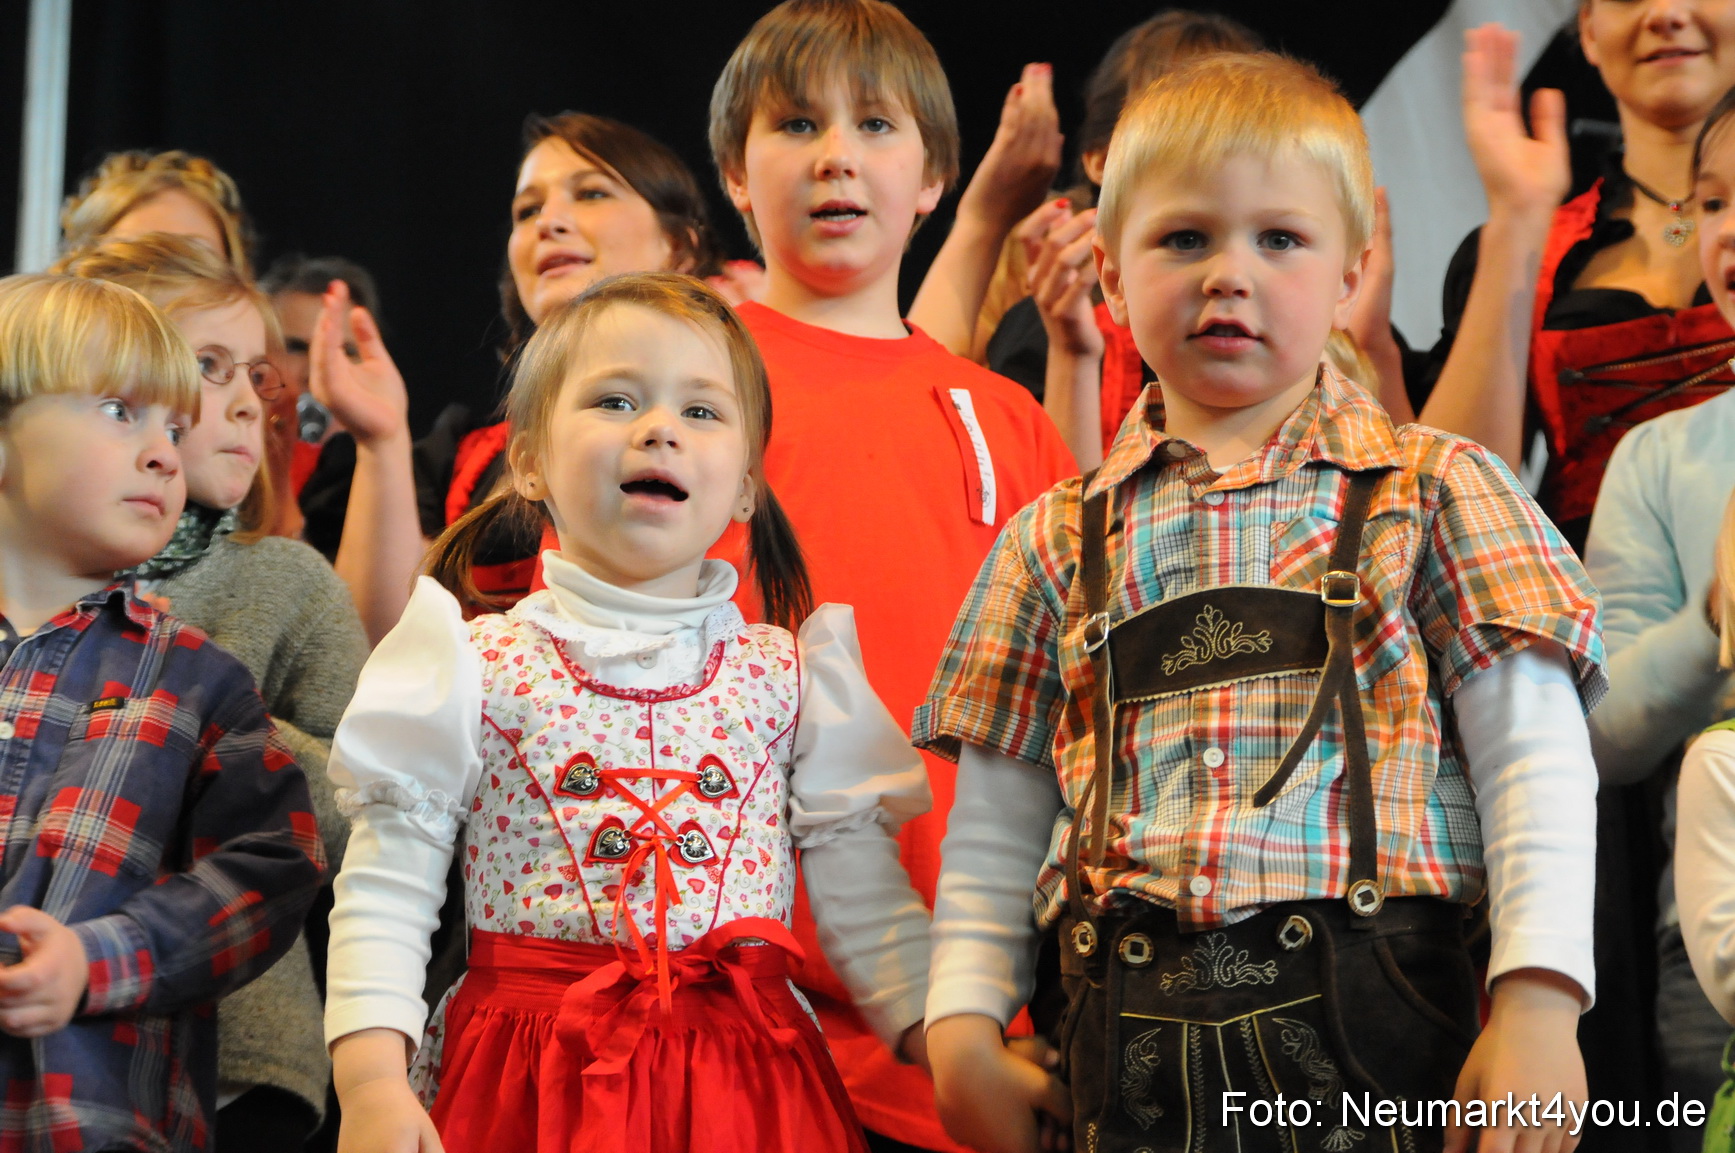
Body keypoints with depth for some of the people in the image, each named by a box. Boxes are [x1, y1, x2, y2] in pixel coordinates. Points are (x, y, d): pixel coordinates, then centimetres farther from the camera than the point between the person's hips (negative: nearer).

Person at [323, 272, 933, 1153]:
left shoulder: (788, 674, 6)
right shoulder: (481, 666, -1)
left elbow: (864, 894, 8)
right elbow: (385, 889, -3)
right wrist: (371, 1079, -13)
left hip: (746, 1078, 2)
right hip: (538, 1076, -2)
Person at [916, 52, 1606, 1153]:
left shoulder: (1435, 492, 5)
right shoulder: (1060, 540, 13)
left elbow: (1536, 763, -1)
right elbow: (998, 814, 16)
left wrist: (1539, 999, -12)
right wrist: (965, 1019, 6)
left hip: (1371, 1019, -2)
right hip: (1133, 1039, 3)